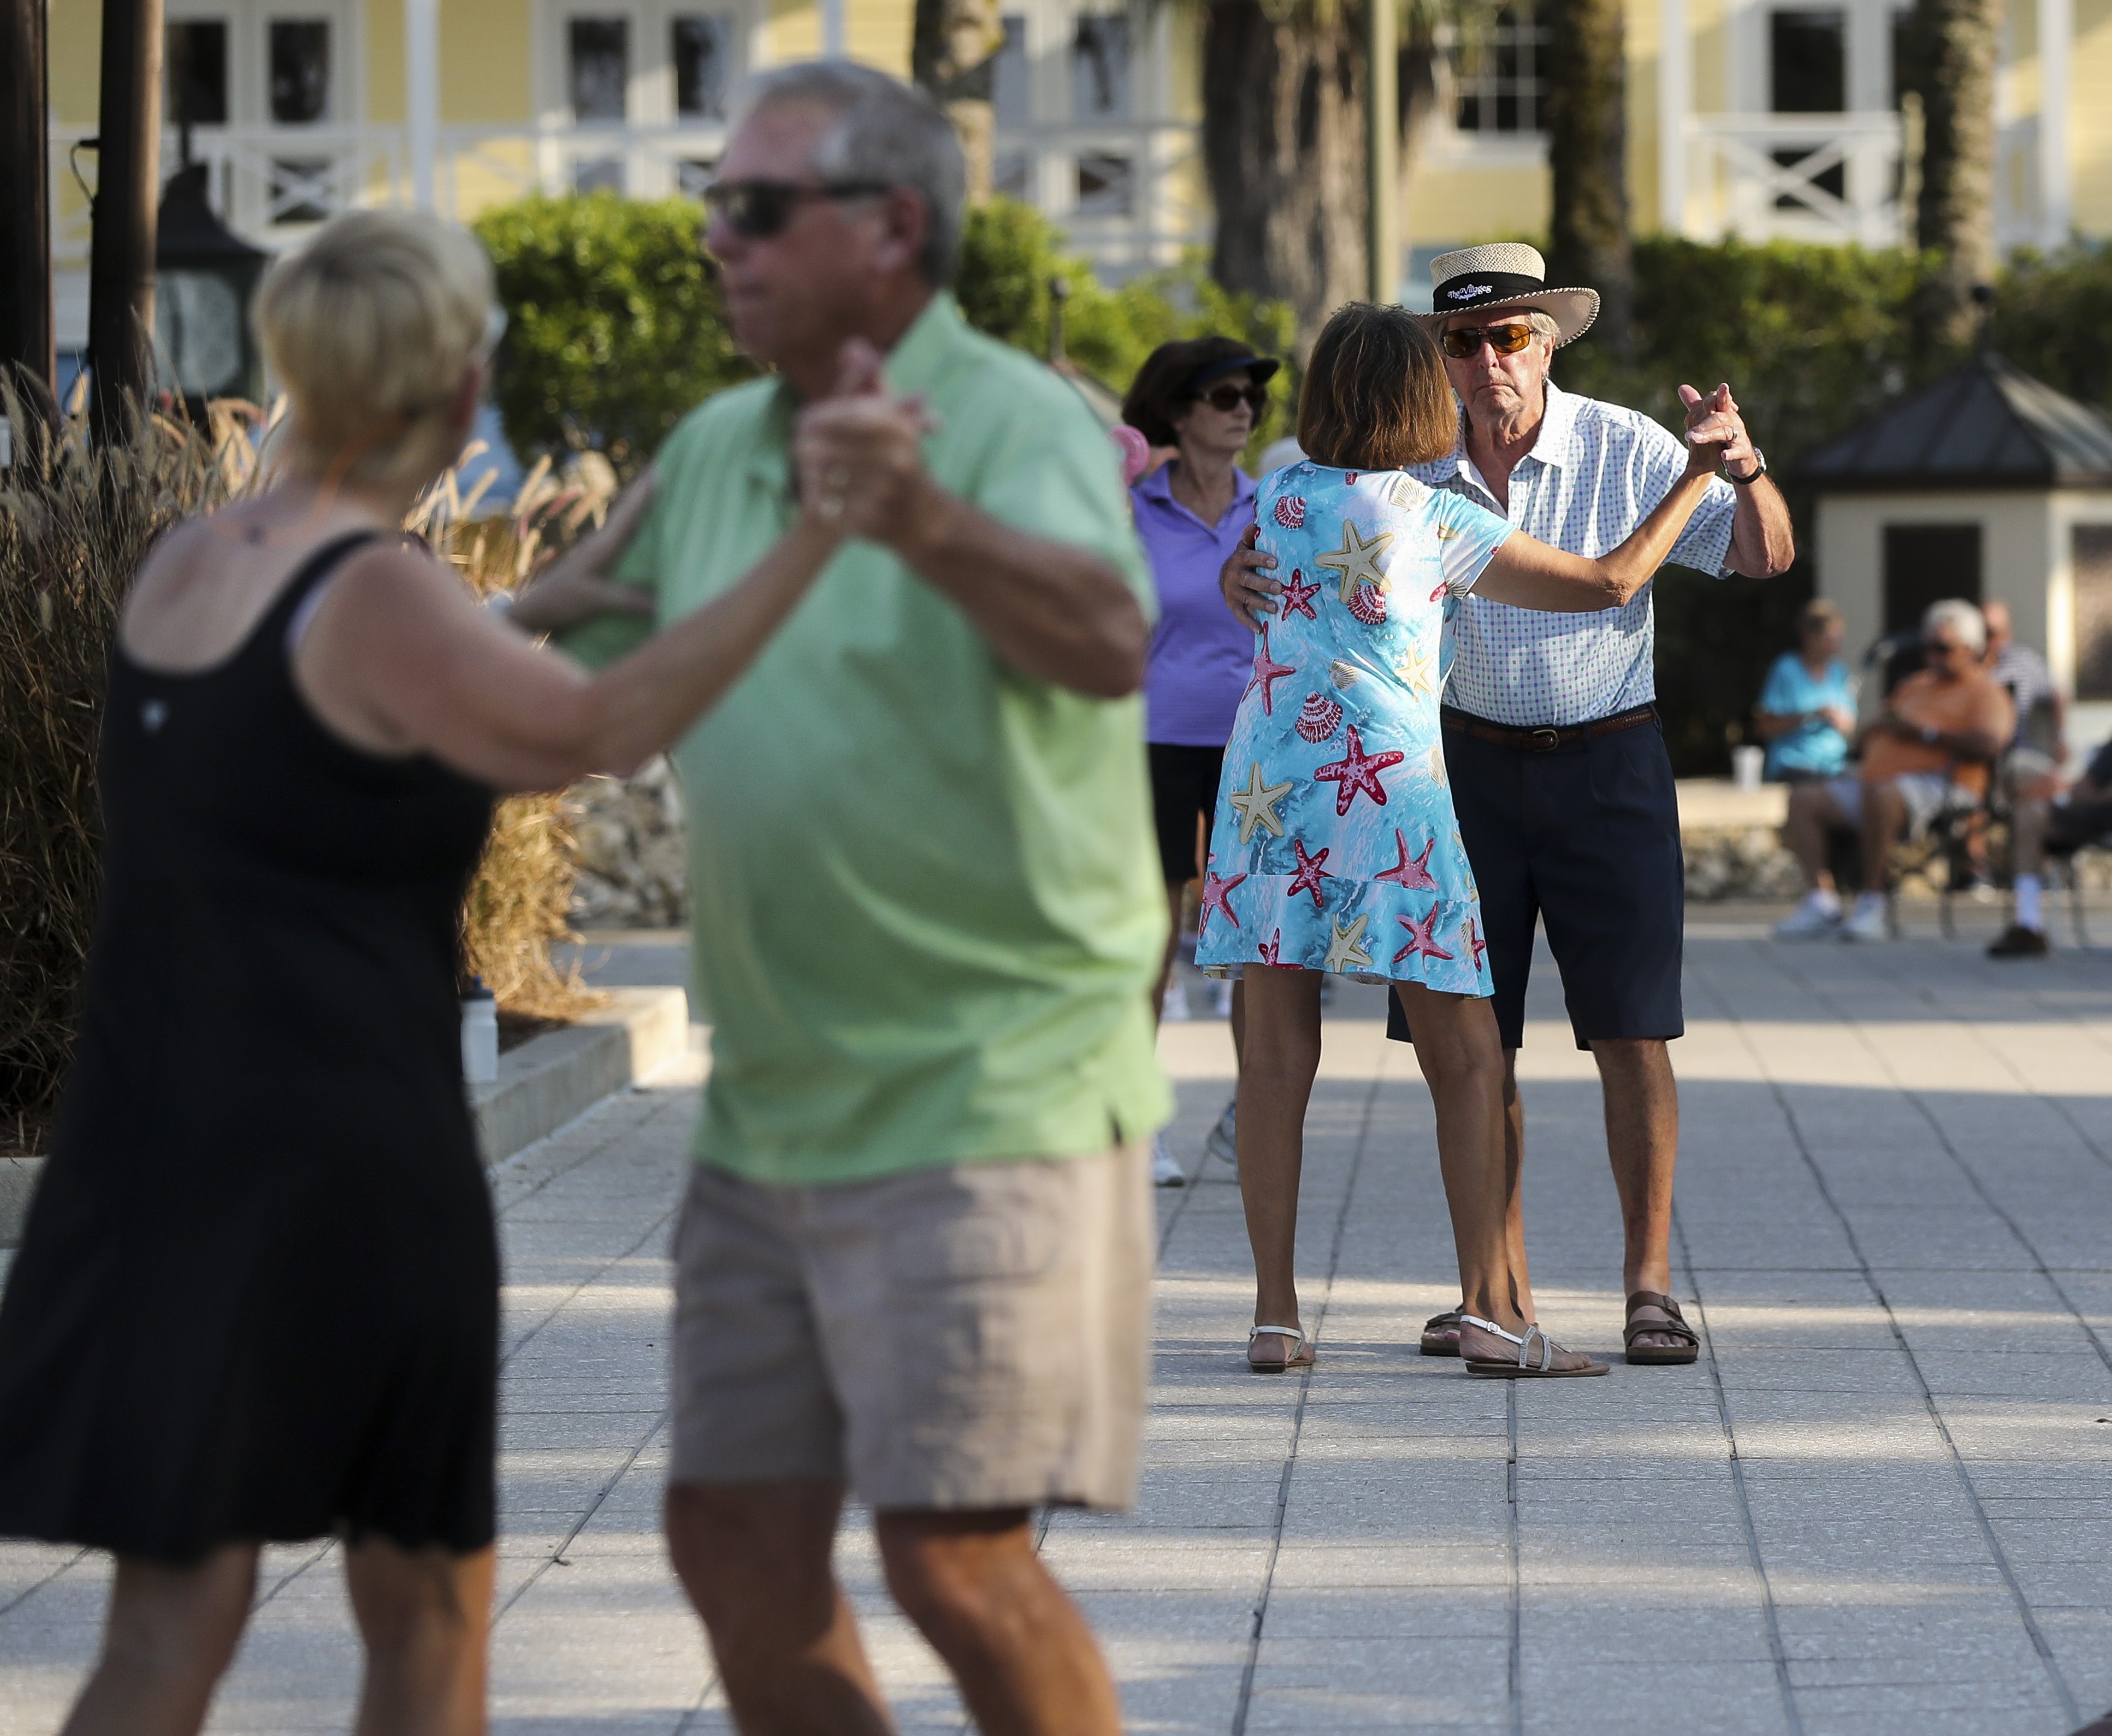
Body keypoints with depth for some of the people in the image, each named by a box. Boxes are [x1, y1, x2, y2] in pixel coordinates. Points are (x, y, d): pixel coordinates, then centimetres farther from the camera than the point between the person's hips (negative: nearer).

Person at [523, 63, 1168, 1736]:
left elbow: (1109, 644, -35)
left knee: (955, 1553, -12)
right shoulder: (713, 453, 10)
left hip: (992, 1094, -8)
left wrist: (925, 522, -54)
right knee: (736, 1543, 8)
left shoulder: (1018, 427, -14)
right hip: (776, 1105, 8)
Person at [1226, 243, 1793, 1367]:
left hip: (1607, 767, -2)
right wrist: (1242, 574, -26)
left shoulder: (1624, 451, -8)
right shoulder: (1411, 468, -3)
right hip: (1470, 764, 2)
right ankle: (1500, 1291, 9)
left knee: (1629, 1033, -7)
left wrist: (1743, 468, -31)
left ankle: (1649, 1286, -1)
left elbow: (1764, 556, -10)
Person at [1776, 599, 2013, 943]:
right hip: (1876, 783, 8)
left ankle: (1871, 905, -37)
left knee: (1879, 795, -40)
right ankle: (1821, 901, -22)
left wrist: (1925, 733, -9)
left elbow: (1988, 745, -14)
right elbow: (1861, 740, 32)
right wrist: (1883, 725, 8)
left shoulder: (1983, 692, 7)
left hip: (1937, 788, -8)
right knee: (1804, 799, -10)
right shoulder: (1914, 686, 32)